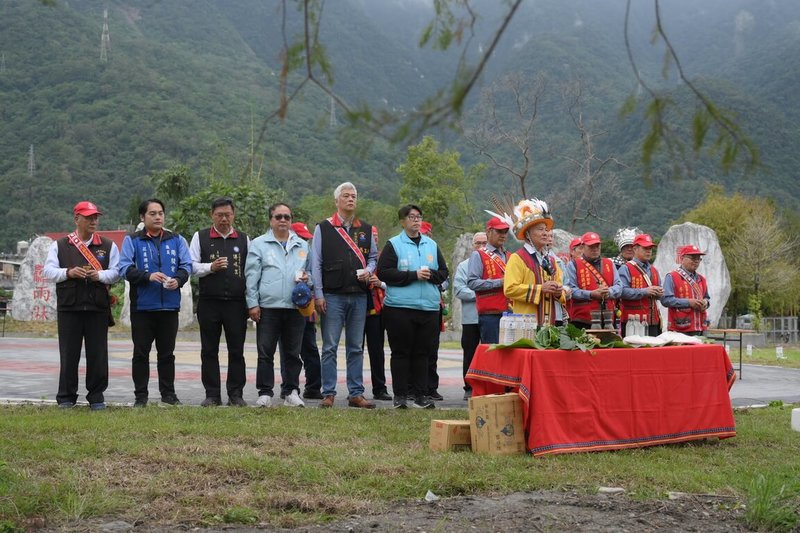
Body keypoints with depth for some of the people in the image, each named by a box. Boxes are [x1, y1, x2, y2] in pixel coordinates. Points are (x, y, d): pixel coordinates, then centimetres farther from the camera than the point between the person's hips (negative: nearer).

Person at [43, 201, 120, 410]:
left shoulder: (108, 246, 9)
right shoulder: (59, 245, 8)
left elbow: (116, 272, 4)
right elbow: (49, 271, 2)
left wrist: (99, 275, -14)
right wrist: (68, 272, -14)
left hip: (98, 308, 1)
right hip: (69, 308, 0)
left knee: (97, 354, 2)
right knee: (69, 354, 3)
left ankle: (96, 396, 12)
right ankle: (66, 397, 12)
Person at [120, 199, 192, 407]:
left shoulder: (177, 240, 11)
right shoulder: (132, 240, 3)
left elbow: (186, 265, 7)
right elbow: (125, 268, -6)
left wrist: (178, 280, -14)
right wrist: (148, 276, -20)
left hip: (170, 305, 2)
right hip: (142, 305, -2)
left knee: (167, 352, 9)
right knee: (141, 352, 3)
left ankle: (168, 393, 17)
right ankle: (140, 395, 10)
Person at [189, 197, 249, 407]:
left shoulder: (244, 239, 11)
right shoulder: (200, 237, 7)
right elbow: (192, 266, 3)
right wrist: (211, 267, -15)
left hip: (236, 302, 1)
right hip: (208, 302, 0)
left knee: (236, 350, 3)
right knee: (209, 351, 4)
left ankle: (236, 394, 10)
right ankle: (212, 395, 10)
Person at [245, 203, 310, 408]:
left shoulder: (302, 245, 16)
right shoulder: (258, 244, 5)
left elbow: (309, 270, 24)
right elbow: (251, 276, 0)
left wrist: (307, 278, 0)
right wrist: (252, 303, -6)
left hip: (296, 307, 3)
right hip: (268, 307, -3)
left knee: (293, 353, 8)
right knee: (265, 353, -1)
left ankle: (291, 392, 15)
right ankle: (265, 393, 4)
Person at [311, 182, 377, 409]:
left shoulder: (366, 230, 13)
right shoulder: (323, 228, 3)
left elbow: (373, 257, 21)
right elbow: (316, 263, 0)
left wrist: (369, 271, -3)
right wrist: (318, 294, -6)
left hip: (359, 296, 3)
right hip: (333, 296, -3)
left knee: (356, 348, 7)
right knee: (330, 347, -2)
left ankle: (356, 394, 12)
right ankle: (328, 394, 3)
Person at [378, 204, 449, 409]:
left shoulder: (431, 245, 15)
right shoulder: (393, 244, 2)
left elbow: (444, 272, 14)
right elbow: (383, 272, -9)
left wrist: (430, 275, -8)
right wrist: (414, 275, -14)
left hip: (429, 307, 4)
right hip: (399, 307, -4)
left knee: (423, 353, 6)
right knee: (401, 352, 0)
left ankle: (420, 394, 11)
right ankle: (400, 395, 5)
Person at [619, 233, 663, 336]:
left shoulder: (653, 270, 21)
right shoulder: (626, 269, -3)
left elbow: (658, 296, 25)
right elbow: (622, 291, -17)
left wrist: (659, 293, 1)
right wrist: (645, 291, -18)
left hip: (652, 320, 7)